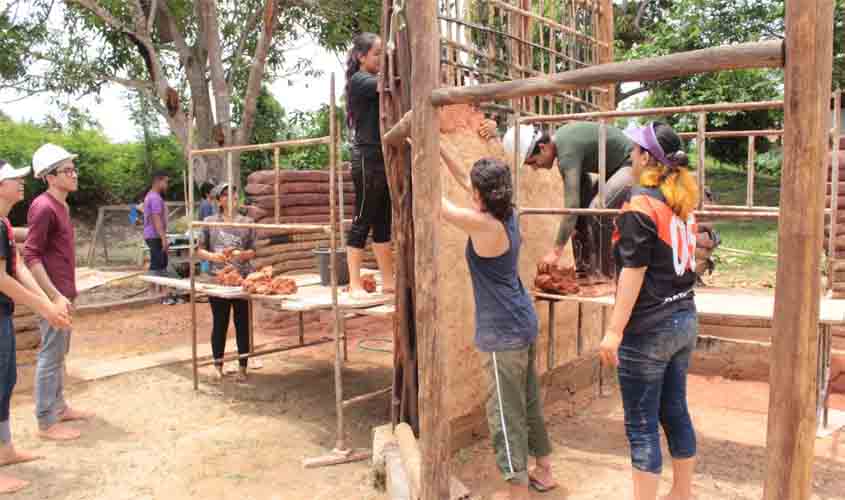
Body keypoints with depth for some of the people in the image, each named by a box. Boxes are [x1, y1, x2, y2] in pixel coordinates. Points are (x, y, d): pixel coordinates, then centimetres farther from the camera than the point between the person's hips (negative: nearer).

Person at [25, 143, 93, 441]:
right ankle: (47, 423, 9)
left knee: (58, 354, 17)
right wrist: (54, 296, -22)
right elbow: (30, 256, -20)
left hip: (63, 292, 9)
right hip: (54, 295, -9)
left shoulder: (60, 205, 11)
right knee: (50, 357, -1)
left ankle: (59, 407, 30)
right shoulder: (44, 208, -17)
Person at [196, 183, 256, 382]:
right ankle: (218, 366, 22)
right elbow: (200, 250, 5)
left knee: (243, 324, 5)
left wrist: (242, 254, -14)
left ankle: (242, 367, 16)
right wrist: (213, 256, -15)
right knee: (219, 323, 7)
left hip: (243, 278, 1)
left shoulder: (246, 222, 6)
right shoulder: (209, 222, 4)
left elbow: (253, 251, 6)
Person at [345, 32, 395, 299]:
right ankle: (355, 284, 3)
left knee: (384, 221, 9)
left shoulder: (376, 81, 20)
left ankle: (387, 281, 15)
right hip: (368, 158, -8)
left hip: (384, 157, 8)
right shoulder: (359, 80, -6)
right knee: (362, 220, -4)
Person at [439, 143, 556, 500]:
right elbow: (463, 180, 16)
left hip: (503, 331, -9)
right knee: (528, 401, 21)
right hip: (522, 323, 9)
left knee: (505, 410, 1)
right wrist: (440, 150, 16)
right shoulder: (508, 214, 4)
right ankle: (543, 471, 35)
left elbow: (436, 203, -12)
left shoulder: (483, 224, -20)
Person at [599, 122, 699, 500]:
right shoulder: (682, 201, 9)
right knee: (675, 412, 19)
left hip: (648, 328, -8)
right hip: (684, 319, 8)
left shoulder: (640, 204, -15)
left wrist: (614, 330, -18)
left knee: (641, 425, 2)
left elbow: (634, 271, -19)